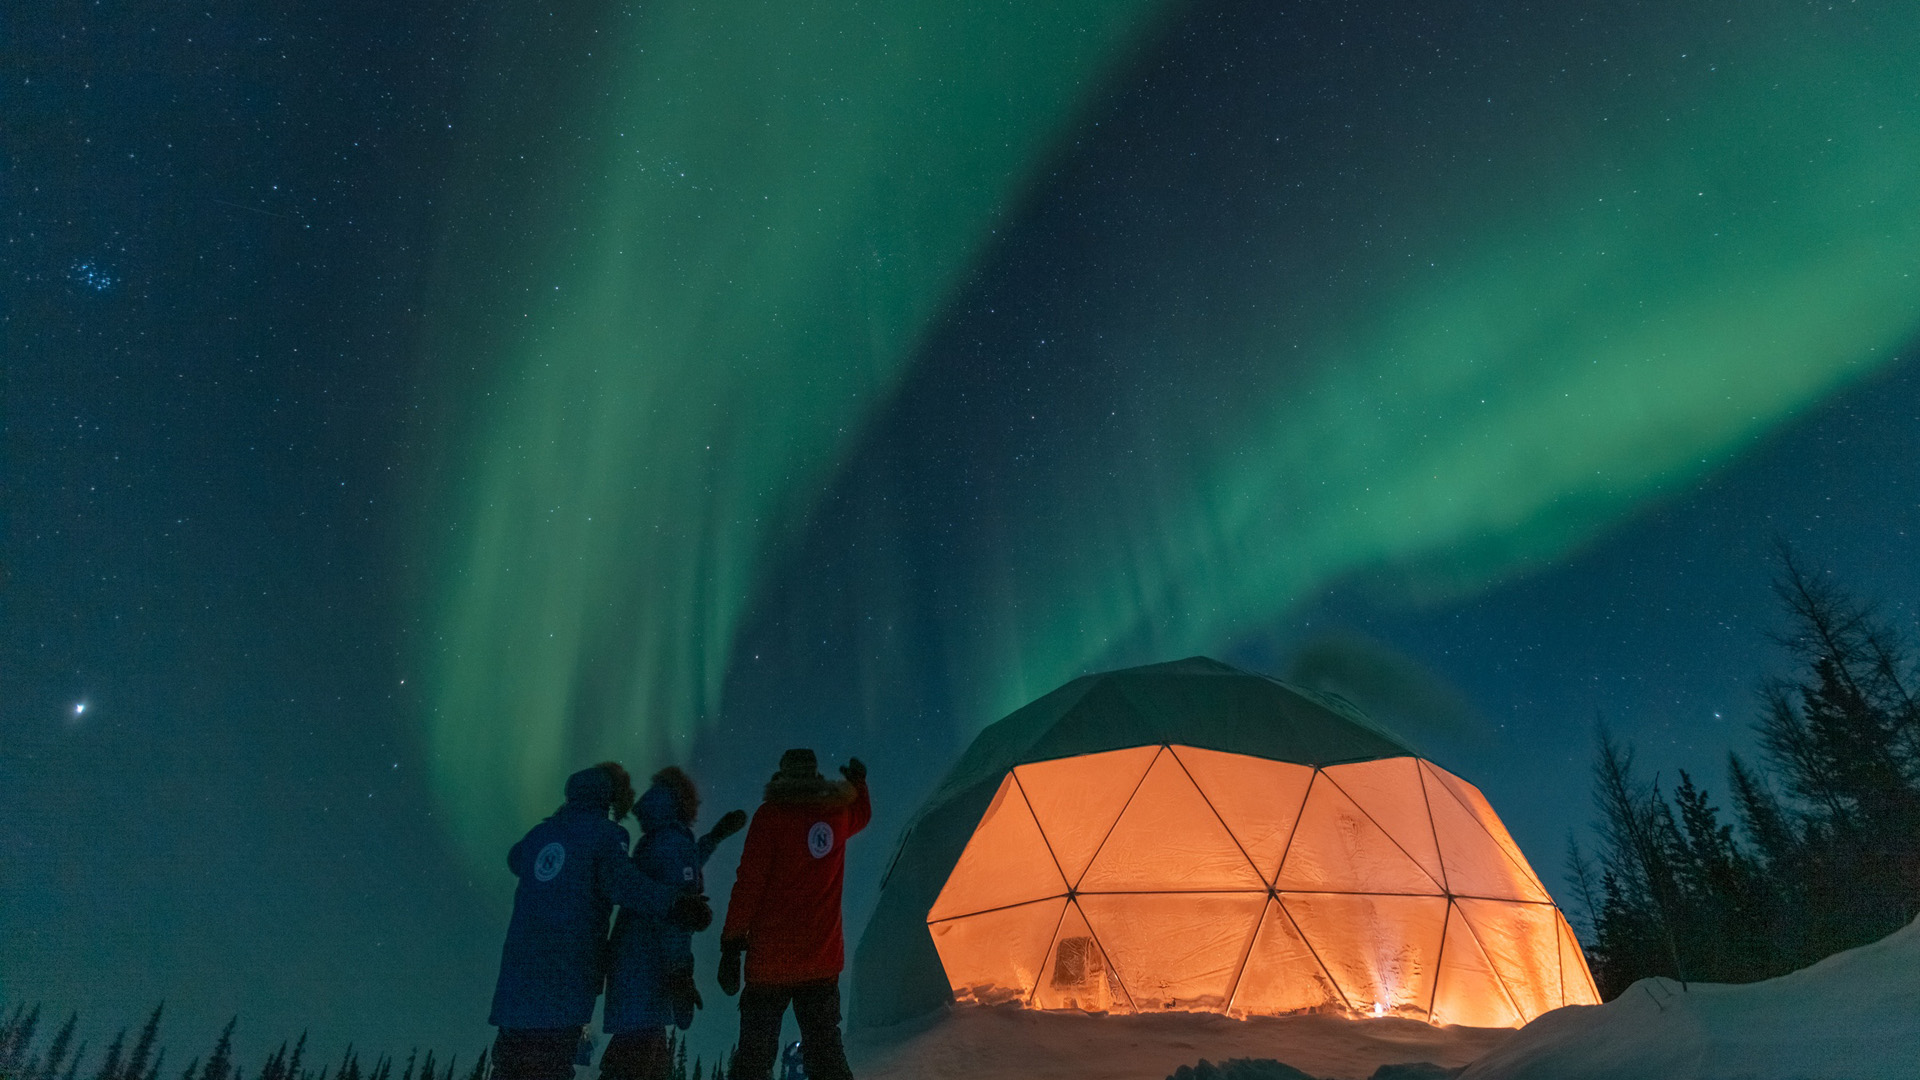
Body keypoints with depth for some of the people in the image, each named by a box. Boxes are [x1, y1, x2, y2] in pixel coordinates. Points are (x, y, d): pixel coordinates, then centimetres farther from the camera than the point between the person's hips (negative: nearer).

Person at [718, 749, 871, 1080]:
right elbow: (863, 813, 29)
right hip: (823, 962, 4)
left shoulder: (770, 816, -9)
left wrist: (730, 947, -10)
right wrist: (859, 784, 45)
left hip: (770, 960, -4)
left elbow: (748, 885, -13)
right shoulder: (837, 814, 4)